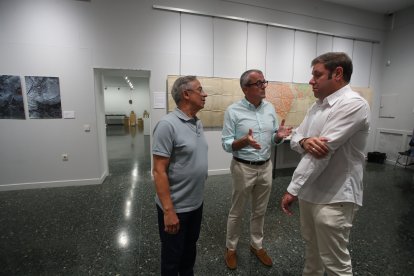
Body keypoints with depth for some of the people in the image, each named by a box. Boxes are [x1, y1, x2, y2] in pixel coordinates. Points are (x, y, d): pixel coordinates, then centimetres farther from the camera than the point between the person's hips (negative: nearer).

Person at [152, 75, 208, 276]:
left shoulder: (197, 123, 3)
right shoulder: (168, 125, -21)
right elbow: (159, 171, -22)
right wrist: (168, 210, -21)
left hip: (196, 203, 8)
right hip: (176, 207, -7)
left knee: (190, 248, 28)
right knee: (173, 255, 17)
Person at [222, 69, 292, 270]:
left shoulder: (270, 108, 3)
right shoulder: (233, 111, -12)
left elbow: (273, 139, 8)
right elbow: (226, 144, -12)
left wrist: (279, 135, -15)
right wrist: (244, 141, -31)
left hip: (266, 166, 5)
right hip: (243, 168, -4)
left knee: (260, 211, 19)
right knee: (237, 211, 12)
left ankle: (256, 245, 42)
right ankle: (231, 248, 35)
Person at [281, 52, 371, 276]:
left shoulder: (352, 104, -19)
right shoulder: (317, 105, 9)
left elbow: (322, 152, -25)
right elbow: (295, 138, 5)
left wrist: (292, 189, -21)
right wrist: (304, 141, -20)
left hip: (333, 197, -8)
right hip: (310, 190, 8)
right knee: (311, 245, 27)